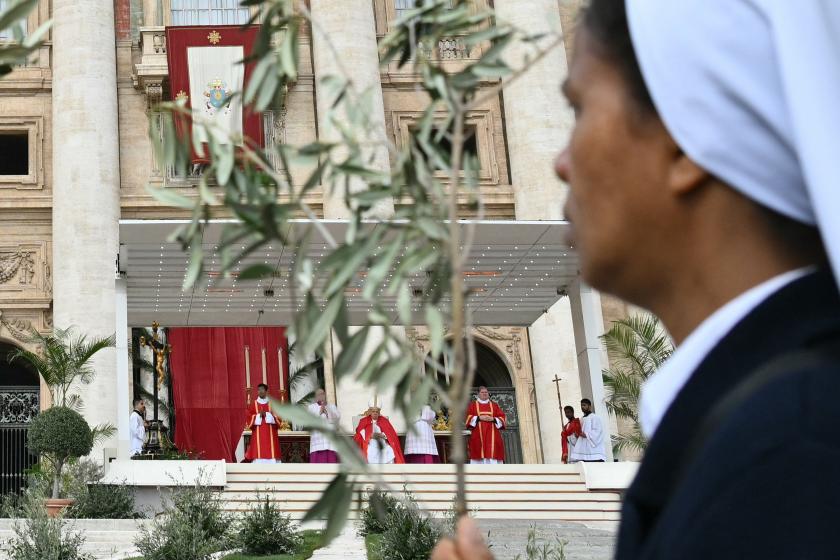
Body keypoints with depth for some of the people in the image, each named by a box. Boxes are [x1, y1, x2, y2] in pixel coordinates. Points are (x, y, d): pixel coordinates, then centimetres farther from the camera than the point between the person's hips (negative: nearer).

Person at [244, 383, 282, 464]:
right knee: (258, 454, -9)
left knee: (271, 453, -6)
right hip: (257, 436, 0)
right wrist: (259, 416, -12)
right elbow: (248, 419, 2)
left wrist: (267, 415, -12)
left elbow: (278, 418, 1)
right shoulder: (253, 405, 9)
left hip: (270, 435, 0)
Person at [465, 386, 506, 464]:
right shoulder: (473, 405, 15)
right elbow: (468, 417, 2)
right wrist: (479, 418, -11)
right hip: (478, 435, -2)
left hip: (492, 435, 2)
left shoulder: (495, 405, 20)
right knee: (479, 455, -12)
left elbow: (502, 417, 11)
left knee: (493, 455, -10)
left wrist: (493, 419, -8)